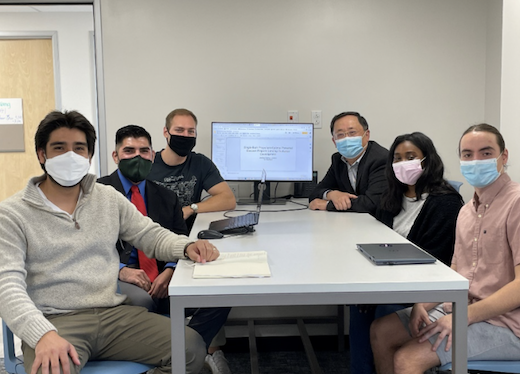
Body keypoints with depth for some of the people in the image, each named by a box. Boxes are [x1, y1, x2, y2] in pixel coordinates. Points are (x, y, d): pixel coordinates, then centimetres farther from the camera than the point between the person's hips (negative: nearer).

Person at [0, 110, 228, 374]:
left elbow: (152, 235, 17)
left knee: (192, 347, -14)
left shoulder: (109, 198, 13)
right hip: (55, 322, -4)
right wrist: (43, 335, -27)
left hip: (114, 313, 4)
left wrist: (187, 247, -6)